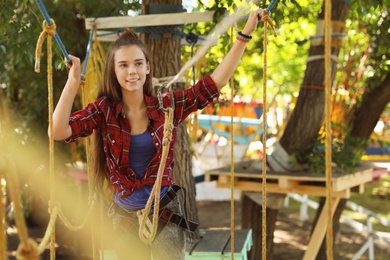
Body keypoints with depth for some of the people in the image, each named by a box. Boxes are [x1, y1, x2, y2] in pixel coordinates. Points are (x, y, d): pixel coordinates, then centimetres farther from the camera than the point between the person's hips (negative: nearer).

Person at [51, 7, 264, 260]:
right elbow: (58, 131, -20)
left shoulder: (166, 107, -6)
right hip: (126, 216, 0)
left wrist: (245, 35, -13)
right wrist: (73, 82, -27)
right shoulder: (104, 111, -7)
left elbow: (215, 82, -9)